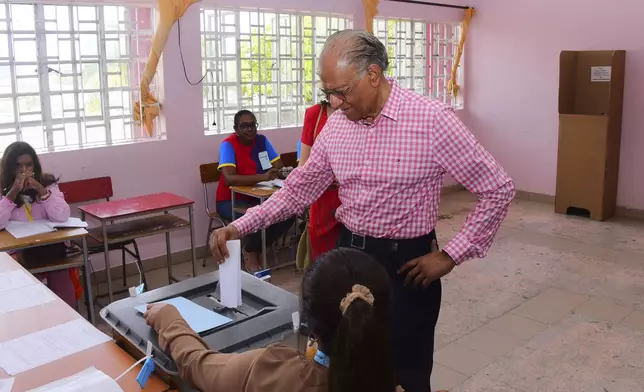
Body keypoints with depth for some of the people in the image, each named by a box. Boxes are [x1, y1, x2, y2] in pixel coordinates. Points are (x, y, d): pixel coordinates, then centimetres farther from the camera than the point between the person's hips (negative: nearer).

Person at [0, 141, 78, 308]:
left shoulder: (48, 184, 0)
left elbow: (62, 217, -15)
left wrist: (41, 189, -21)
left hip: (50, 248, 0)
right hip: (19, 252, 0)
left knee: (65, 304, -11)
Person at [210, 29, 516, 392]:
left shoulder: (432, 119, -16)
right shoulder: (336, 125, 1)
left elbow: (499, 190, -12)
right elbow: (299, 189, 8)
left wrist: (450, 256, -13)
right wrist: (240, 227, -2)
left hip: (405, 262, -5)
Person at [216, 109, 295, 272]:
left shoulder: (262, 140, 1)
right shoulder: (228, 145, -16)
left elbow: (279, 167, -1)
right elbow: (229, 178, -31)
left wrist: (284, 173, -25)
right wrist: (262, 177, -39)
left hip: (257, 197, 6)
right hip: (231, 200, -6)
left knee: (288, 213, -16)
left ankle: (254, 249, 4)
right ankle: (251, 252, -1)